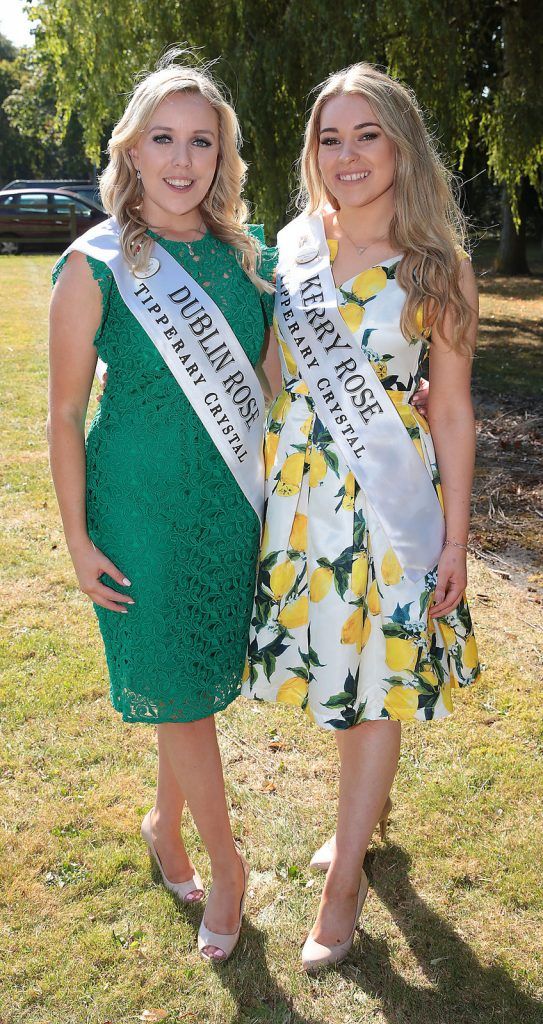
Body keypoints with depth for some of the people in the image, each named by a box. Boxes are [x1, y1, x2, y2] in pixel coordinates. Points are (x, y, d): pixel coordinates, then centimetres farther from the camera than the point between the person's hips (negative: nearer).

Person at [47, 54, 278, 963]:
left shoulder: (243, 251, 2)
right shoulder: (96, 265, -11)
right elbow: (65, 412, -7)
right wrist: (77, 538, -7)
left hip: (231, 504, 4)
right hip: (141, 509, -4)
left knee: (202, 680, 16)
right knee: (177, 691, 6)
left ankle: (165, 827, 42)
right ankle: (226, 863, 29)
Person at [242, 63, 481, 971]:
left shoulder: (436, 268, -7)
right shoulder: (294, 245, 3)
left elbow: (451, 409, -5)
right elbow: (267, 367, 11)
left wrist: (455, 537, -6)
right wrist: (256, 483, 10)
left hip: (388, 502, -4)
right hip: (294, 495, 4)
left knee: (374, 688, 6)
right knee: (327, 668, 17)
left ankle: (344, 880, 25)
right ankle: (368, 807, 45)